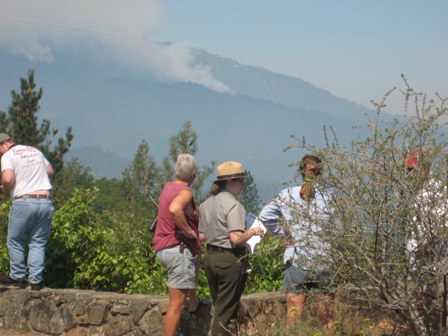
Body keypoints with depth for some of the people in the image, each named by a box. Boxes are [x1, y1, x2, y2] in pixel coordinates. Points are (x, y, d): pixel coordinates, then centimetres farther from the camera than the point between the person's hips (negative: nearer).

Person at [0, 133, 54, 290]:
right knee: (38, 243, 10)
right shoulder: (35, 151, 17)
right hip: (46, 200, 5)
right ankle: (36, 280, 4)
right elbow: (50, 172, 24)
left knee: (15, 241, 12)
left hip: (24, 202, -5)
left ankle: (17, 277, 15)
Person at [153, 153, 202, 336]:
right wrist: (190, 232, -23)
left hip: (163, 248, 10)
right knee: (177, 304, -6)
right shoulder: (185, 192, -15)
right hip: (178, 249, -9)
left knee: (197, 253, 38)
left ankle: (194, 301, 38)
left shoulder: (169, 187, 11)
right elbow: (175, 209, -37)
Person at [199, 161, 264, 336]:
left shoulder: (206, 204, 9)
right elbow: (236, 239, -23)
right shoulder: (233, 205, -16)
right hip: (230, 260, -8)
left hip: (210, 258, 8)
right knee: (226, 311, 0)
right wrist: (252, 231, -7)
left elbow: (201, 235, 13)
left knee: (218, 307, 16)